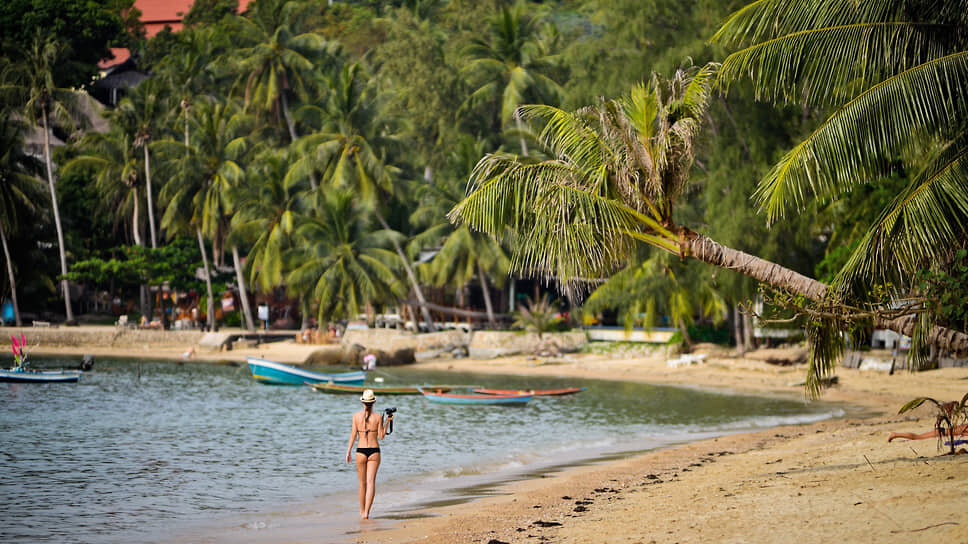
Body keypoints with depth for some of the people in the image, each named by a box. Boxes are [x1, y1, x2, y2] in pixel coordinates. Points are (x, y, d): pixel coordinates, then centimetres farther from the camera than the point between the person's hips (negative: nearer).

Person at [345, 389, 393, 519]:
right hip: (374, 451, -1)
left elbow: (353, 435, -2)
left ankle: (362, 510, 28)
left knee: (362, 483, 15)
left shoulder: (356, 416, -3)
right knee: (371, 482, -4)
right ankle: (366, 512, -16)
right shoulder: (378, 417, -5)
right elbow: (381, 436, -1)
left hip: (361, 451, 1)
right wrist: (387, 422, 7)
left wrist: (348, 452, 4)